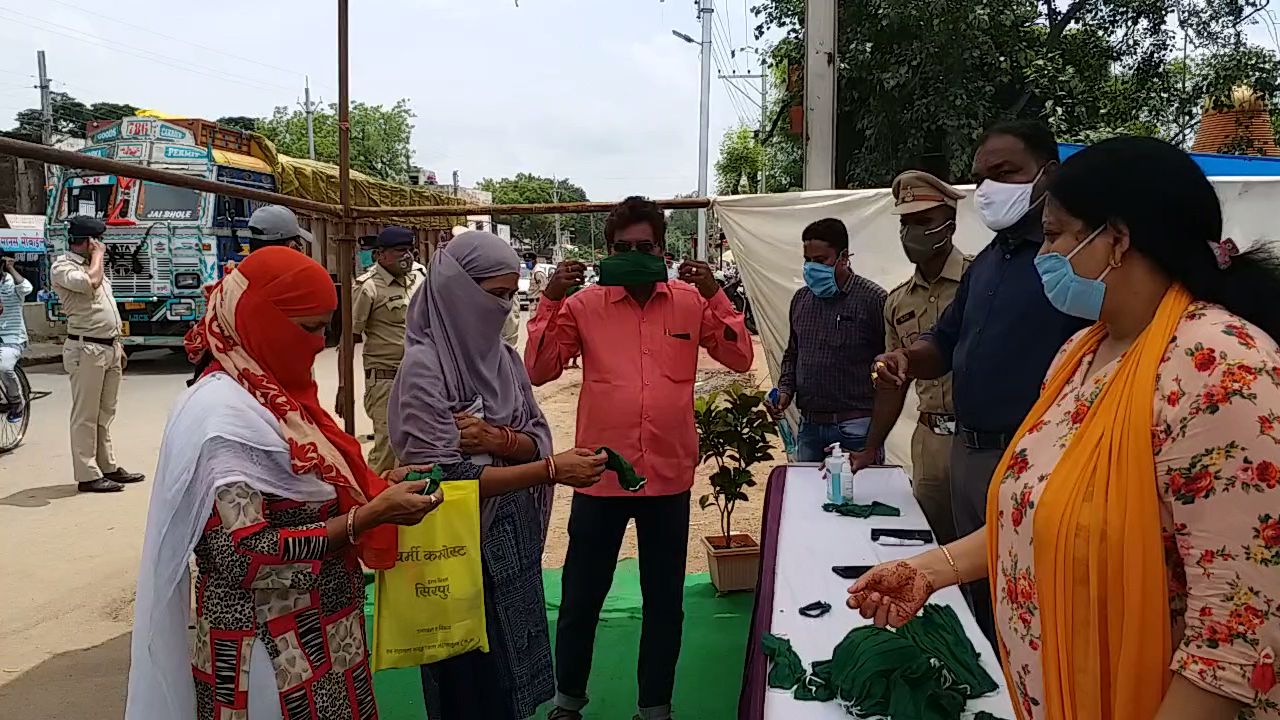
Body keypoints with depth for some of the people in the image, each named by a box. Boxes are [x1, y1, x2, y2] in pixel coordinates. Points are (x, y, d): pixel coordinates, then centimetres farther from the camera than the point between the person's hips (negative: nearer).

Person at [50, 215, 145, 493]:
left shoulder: (91, 264, 20)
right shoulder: (62, 267, -8)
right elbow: (90, 283, -29)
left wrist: (117, 344, 22)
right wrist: (98, 255, -11)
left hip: (109, 347, 9)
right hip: (86, 350, -9)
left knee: (105, 413, 15)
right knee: (85, 415, -4)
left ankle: (108, 467, 22)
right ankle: (88, 475, 0)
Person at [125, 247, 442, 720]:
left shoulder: (268, 392, 6)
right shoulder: (225, 412, -21)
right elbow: (246, 557, -26)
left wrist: (377, 485, 0)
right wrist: (369, 517, -25)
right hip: (269, 655, -9)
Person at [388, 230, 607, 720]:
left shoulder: (503, 358, 4)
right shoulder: (424, 366, -17)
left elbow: (538, 438, 3)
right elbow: (444, 477, -22)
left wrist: (497, 439, -19)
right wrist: (552, 469, -25)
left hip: (513, 543, 6)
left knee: (511, 678, 18)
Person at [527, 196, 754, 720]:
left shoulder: (692, 301, 0)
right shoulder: (584, 304, -4)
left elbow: (740, 358, -3)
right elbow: (539, 371, -7)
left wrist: (714, 295, -14)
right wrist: (551, 300, -17)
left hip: (669, 475, 1)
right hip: (600, 475, -1)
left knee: (665, 600, 15)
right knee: (580, 597, 13)